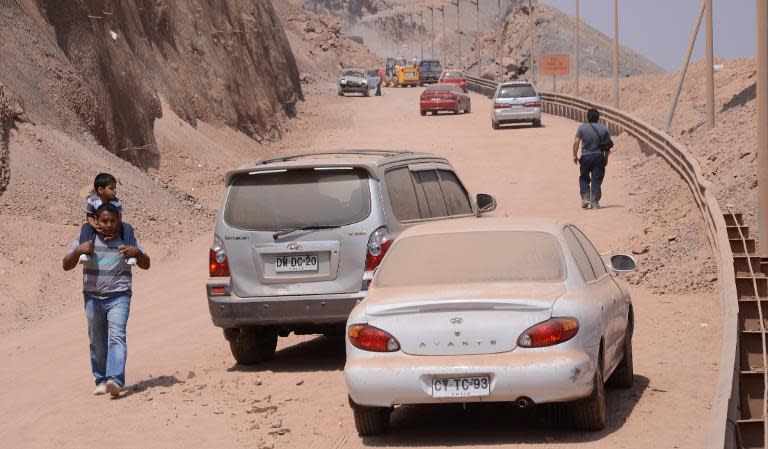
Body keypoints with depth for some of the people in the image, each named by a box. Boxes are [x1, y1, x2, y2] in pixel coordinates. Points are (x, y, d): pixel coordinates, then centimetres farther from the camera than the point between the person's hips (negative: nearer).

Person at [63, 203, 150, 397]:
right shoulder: (86, 241, 5)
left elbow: (145, 265, 9)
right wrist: (77, 251, -14)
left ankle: (115, 380, -28)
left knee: (117, 336, -18)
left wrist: (137, 252, -12)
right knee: (97, 342, 6)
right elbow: (66, 266, 5)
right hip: (93, 298, 2)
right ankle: (101, 381, 16)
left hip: (119, 297, -2)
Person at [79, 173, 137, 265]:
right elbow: (89, 216, -11)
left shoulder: (117, 202, -16)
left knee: (128, 228, -23)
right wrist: (95, 226, -31)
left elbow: (119, 219, -17)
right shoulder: (92, 201, -18)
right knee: (85, 227, -29)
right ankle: (84, 252, -37)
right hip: (98, 227, -1)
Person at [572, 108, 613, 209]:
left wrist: (575, 155, -1)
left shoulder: (582, 128, -5)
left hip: (586, 157, -1)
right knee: (596, 180, 5)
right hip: (599, 156, 1)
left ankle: (585, 198, 3)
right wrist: (606, 158, 12)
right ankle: (594, 202, 2)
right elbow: (608, 146, 2)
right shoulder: (604, 129, 0)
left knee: (584, 178, 15)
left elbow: (576, 142, -10)